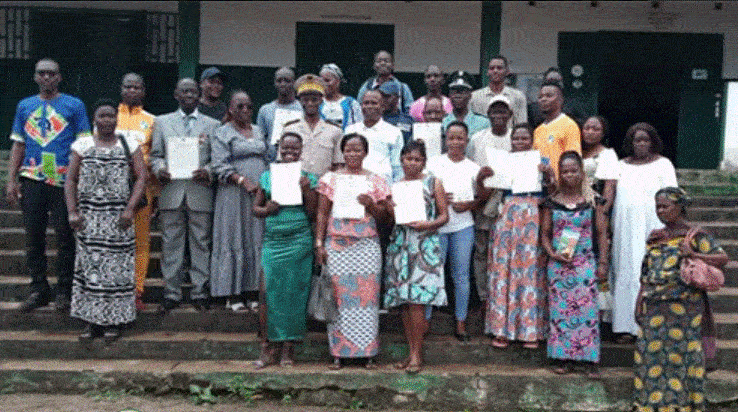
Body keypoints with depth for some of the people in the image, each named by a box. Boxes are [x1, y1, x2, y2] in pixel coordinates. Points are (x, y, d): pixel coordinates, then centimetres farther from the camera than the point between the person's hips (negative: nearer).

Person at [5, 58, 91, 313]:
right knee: (33, 237, 7)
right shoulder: (25, 106, 14)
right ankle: (38, 289, 18)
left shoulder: (74, 105, 4)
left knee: (65, 237, 1)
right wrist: (11, 180, 7)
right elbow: (18, 145, 15)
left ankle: (64, 291, 11)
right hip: (31, 180, 3)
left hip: (64, 180, -3)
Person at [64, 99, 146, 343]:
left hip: (118, 218, -1)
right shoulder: (82, 145, 8)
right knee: (89, 265, 1)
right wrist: (72, 211, -3)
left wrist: (130, 209, -10)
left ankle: (113, 320, 7)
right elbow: (71, 180, 7)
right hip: (88, 218, 1)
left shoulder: (130, 145, 5)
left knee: (117, 266, -1)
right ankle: (91, 320, 10)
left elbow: (141, 178, 0)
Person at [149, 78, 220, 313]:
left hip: (200, 193, 0)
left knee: (201, 244, 3)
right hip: (171, 191, 1)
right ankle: (171, 294, 13)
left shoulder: (212, 125, 11)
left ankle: (199, 293, 12)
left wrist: (208, 172, -12)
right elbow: (155, 155, 13)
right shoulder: (162, 122, 14)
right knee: (171, 245, 4)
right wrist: (159, 170, -7)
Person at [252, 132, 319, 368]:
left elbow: (313, 214, 2)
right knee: (270, 292, -3)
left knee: (295, 292, 1)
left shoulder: (308, 179, 5)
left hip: (299, 242, -1)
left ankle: (288, 348, 11)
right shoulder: (267, 177, 10)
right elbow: (255, 208, 15)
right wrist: (266, 210, -6)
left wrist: (307, 190, -10)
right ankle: (270, 345, 8)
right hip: (272, 241, 2)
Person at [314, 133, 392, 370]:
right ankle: (338, 352, 5)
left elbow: (383, 217, 10)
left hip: (367, 245, 0)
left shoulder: (375, 181, 9)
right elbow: (322, 214, 8)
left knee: (367, 294, -3)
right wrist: (319, 243, 1)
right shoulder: (330, 179, 9)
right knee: (338, 295, -3)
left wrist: (371, 205, -10)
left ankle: (368, 352, 6)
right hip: (337, 244, 0)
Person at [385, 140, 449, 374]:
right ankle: (412, 351, 15)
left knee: (416, 301, -10)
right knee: (403, 303, 4)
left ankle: (417, 355, 0)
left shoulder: (433, 183, 6)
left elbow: (444, 215, 5)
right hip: (400, 244, 4)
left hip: (424, 244, -3)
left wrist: (428, 224, -13)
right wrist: (391, 211, -4)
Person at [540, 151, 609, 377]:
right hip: (558, 263, 1)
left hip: (585, 263, -1)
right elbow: (545, 234, 7)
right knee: (560, 310, 4)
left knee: (587, 310, -3)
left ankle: (590, 360, 5)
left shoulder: (591, 201, 2)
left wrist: (602, 262, 2)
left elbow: (601, 233, 6)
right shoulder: (551, 203, 4)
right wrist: (553, 254, -9)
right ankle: (564, 358, 14)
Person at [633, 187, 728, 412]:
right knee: (652, 350, 5)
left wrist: (694, 255, -24)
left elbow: (723, 258, -10)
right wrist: (640, 302, 13)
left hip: (683, 306, -5)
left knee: (681, 351, 0)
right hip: (654, 307, 5)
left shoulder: (695, 235, -2)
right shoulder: (655, 237, 14)